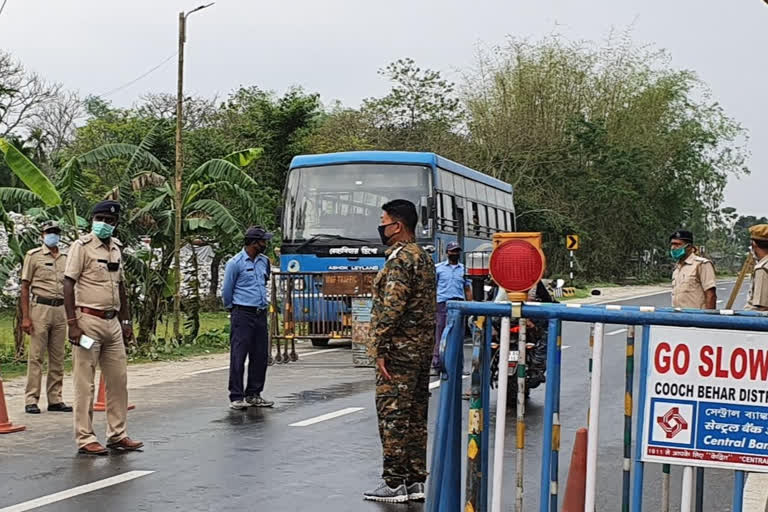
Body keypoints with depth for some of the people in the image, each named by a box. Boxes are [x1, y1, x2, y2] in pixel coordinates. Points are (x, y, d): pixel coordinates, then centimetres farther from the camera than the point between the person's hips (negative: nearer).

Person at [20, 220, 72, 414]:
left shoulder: (65, 258, 15)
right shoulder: (34, 256, 1)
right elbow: (25, 288, -3)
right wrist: (25, 317, -10)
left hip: (60, 310, 5)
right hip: (40, 308, -5)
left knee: (58, 358, 7)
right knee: (36, 356, -5)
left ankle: (55, 399, 13)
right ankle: (31, 400, -2)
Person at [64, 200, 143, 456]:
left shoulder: (116, 248, 14)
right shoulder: (82, 246, -7)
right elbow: (68, 285, -12)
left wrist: (126, 321, 18)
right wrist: (72, 324, -18)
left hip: (112, 321, 7)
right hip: (89, 320, -7)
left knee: (118, 380, 10)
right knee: (85, 383, -2)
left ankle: (117, 435, 19)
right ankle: (85, 439, 3)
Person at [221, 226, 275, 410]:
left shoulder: (264, 261, 11)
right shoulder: (235, 263, -8)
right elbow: (226, 291, 0)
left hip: (261, 314, 7)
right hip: (242, 314, -7)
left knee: (260, 356, 8)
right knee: (238, 357, -6)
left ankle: (253, 395, 18)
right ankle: (236, 397, -2)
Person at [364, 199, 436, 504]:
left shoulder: (399, 259, -15)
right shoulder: (424, 257, 17)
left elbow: (392, 308, -23)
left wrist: (381, 349, -19)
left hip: (400, 350, -10)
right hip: (423, 347, 10)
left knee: (392, 415, -5)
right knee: (416, 415, 11)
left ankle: (394, 483, -1)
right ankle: (415, 481, 16)